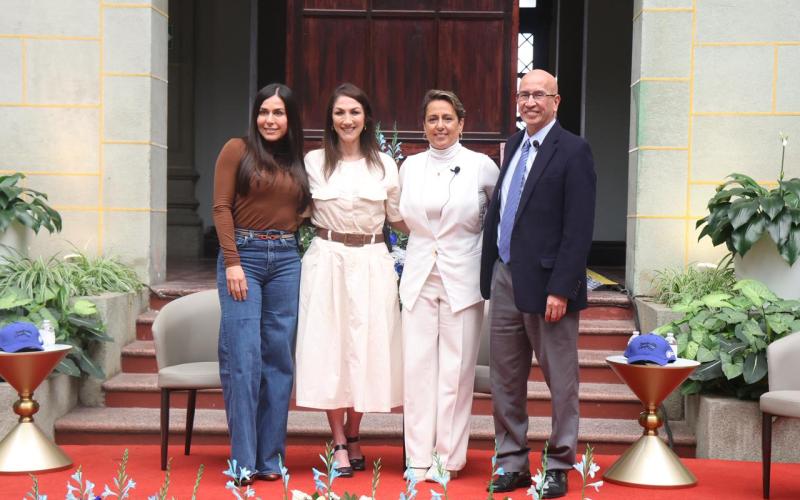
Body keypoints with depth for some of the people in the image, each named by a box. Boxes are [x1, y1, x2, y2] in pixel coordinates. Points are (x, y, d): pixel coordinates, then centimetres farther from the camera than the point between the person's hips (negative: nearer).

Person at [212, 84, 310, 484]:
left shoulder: (298, 161, 15)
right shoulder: (237, 150, 2)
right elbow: (221, 207, -4)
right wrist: (232, 262, -11)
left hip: (286, 259, 4)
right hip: (244, 255, -4)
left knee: (278, 357, 4)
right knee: (244, 358, -8)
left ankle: (271, 458, 11)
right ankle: (244, 460, -2)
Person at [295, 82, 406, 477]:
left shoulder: (384, 165, 7)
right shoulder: (314, 162, 4)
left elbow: (399, 218, 13)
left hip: (371, 264, 1)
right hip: (326, 262, -1)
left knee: (366, 348, 3)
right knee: (329, 348, -1)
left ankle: (352, 437, 17)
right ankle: (340, 444, 7)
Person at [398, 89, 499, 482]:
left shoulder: (482, 167, -2)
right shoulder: (410, 167, 8)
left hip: (462, 279, -3)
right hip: (419, 277, 3)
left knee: (456, 370, 0)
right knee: (417, 368, 2)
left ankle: (448, 458, 9)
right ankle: (418, 457, 9)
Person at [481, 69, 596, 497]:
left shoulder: (572, 151, -9)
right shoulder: (514, 145, 13)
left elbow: (579, 229, -14)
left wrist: (560, 289, -18)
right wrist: (489, 273, 8)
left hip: (546, 284, -7)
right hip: (504, 279, 7)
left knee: (560, 381, 6)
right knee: (505, 378, 11)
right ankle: (513, 462, 23)